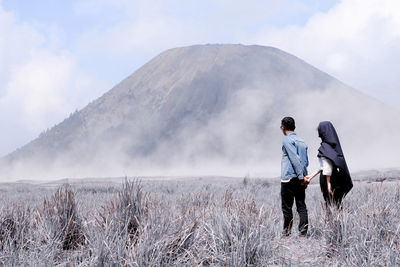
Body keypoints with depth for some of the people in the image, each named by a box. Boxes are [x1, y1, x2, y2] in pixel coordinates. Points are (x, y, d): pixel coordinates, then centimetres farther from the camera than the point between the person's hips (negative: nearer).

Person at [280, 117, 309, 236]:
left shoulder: (287, 140, -7)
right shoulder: (302, 141, 17)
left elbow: (295, 159, -17)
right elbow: (306, 161, 16)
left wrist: (300, 176, -18)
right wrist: (303, 176, 16)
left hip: (289, 178, -7)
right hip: (301, 179, 7)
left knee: (287, 207, 0)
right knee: (301, 206, 5)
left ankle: (287, 232, 4)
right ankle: (303, 232, 2)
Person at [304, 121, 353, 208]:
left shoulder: (325, 146, -14)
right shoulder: (333, 145, 14)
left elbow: (328, 166, -20)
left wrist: (328, 183, -22)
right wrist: (311, 176, 20)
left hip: (328, 178, -9)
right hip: (336, 178, 9)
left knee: (331, 205, -4)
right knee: (336, 204, 10)